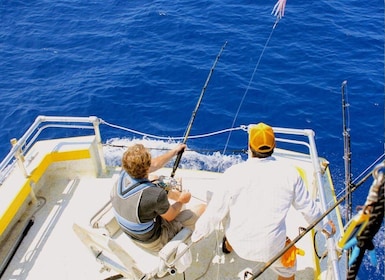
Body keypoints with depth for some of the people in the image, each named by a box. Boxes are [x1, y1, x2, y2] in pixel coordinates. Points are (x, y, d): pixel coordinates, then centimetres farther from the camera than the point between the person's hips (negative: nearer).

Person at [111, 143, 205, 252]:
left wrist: (175, 151, 12)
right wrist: (181, 201, 4)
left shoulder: (124, 173, -20)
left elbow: (155, 165, 0)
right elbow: (170, 217, -16)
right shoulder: (155, 194, -39)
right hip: (152, 243, -6)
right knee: (202, 209, 2)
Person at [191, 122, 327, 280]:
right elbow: (308, 208, 0)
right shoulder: (289, 173, -12)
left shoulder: (233, 173, -17)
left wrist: (197, 235, 9)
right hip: (272, 249, 0)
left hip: (239, 244, 1)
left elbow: (216, 211, -9)